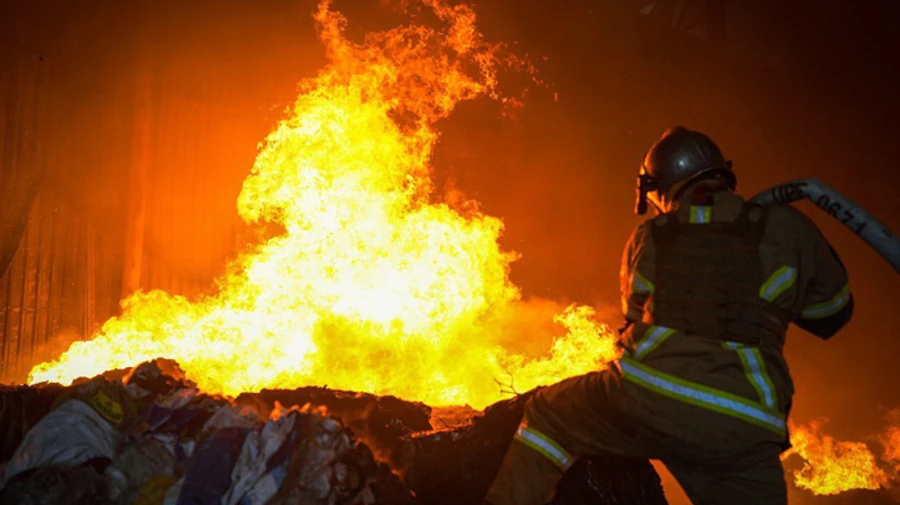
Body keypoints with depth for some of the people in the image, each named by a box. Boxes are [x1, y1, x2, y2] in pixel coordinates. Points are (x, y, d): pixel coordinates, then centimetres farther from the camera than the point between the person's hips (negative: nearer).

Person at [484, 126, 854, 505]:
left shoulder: (645, 239, 19)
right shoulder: (785, 228, 14)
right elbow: (832, 313, 27)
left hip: (645, 395, 0)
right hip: (743, 431, 0)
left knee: (546, 417, 23)